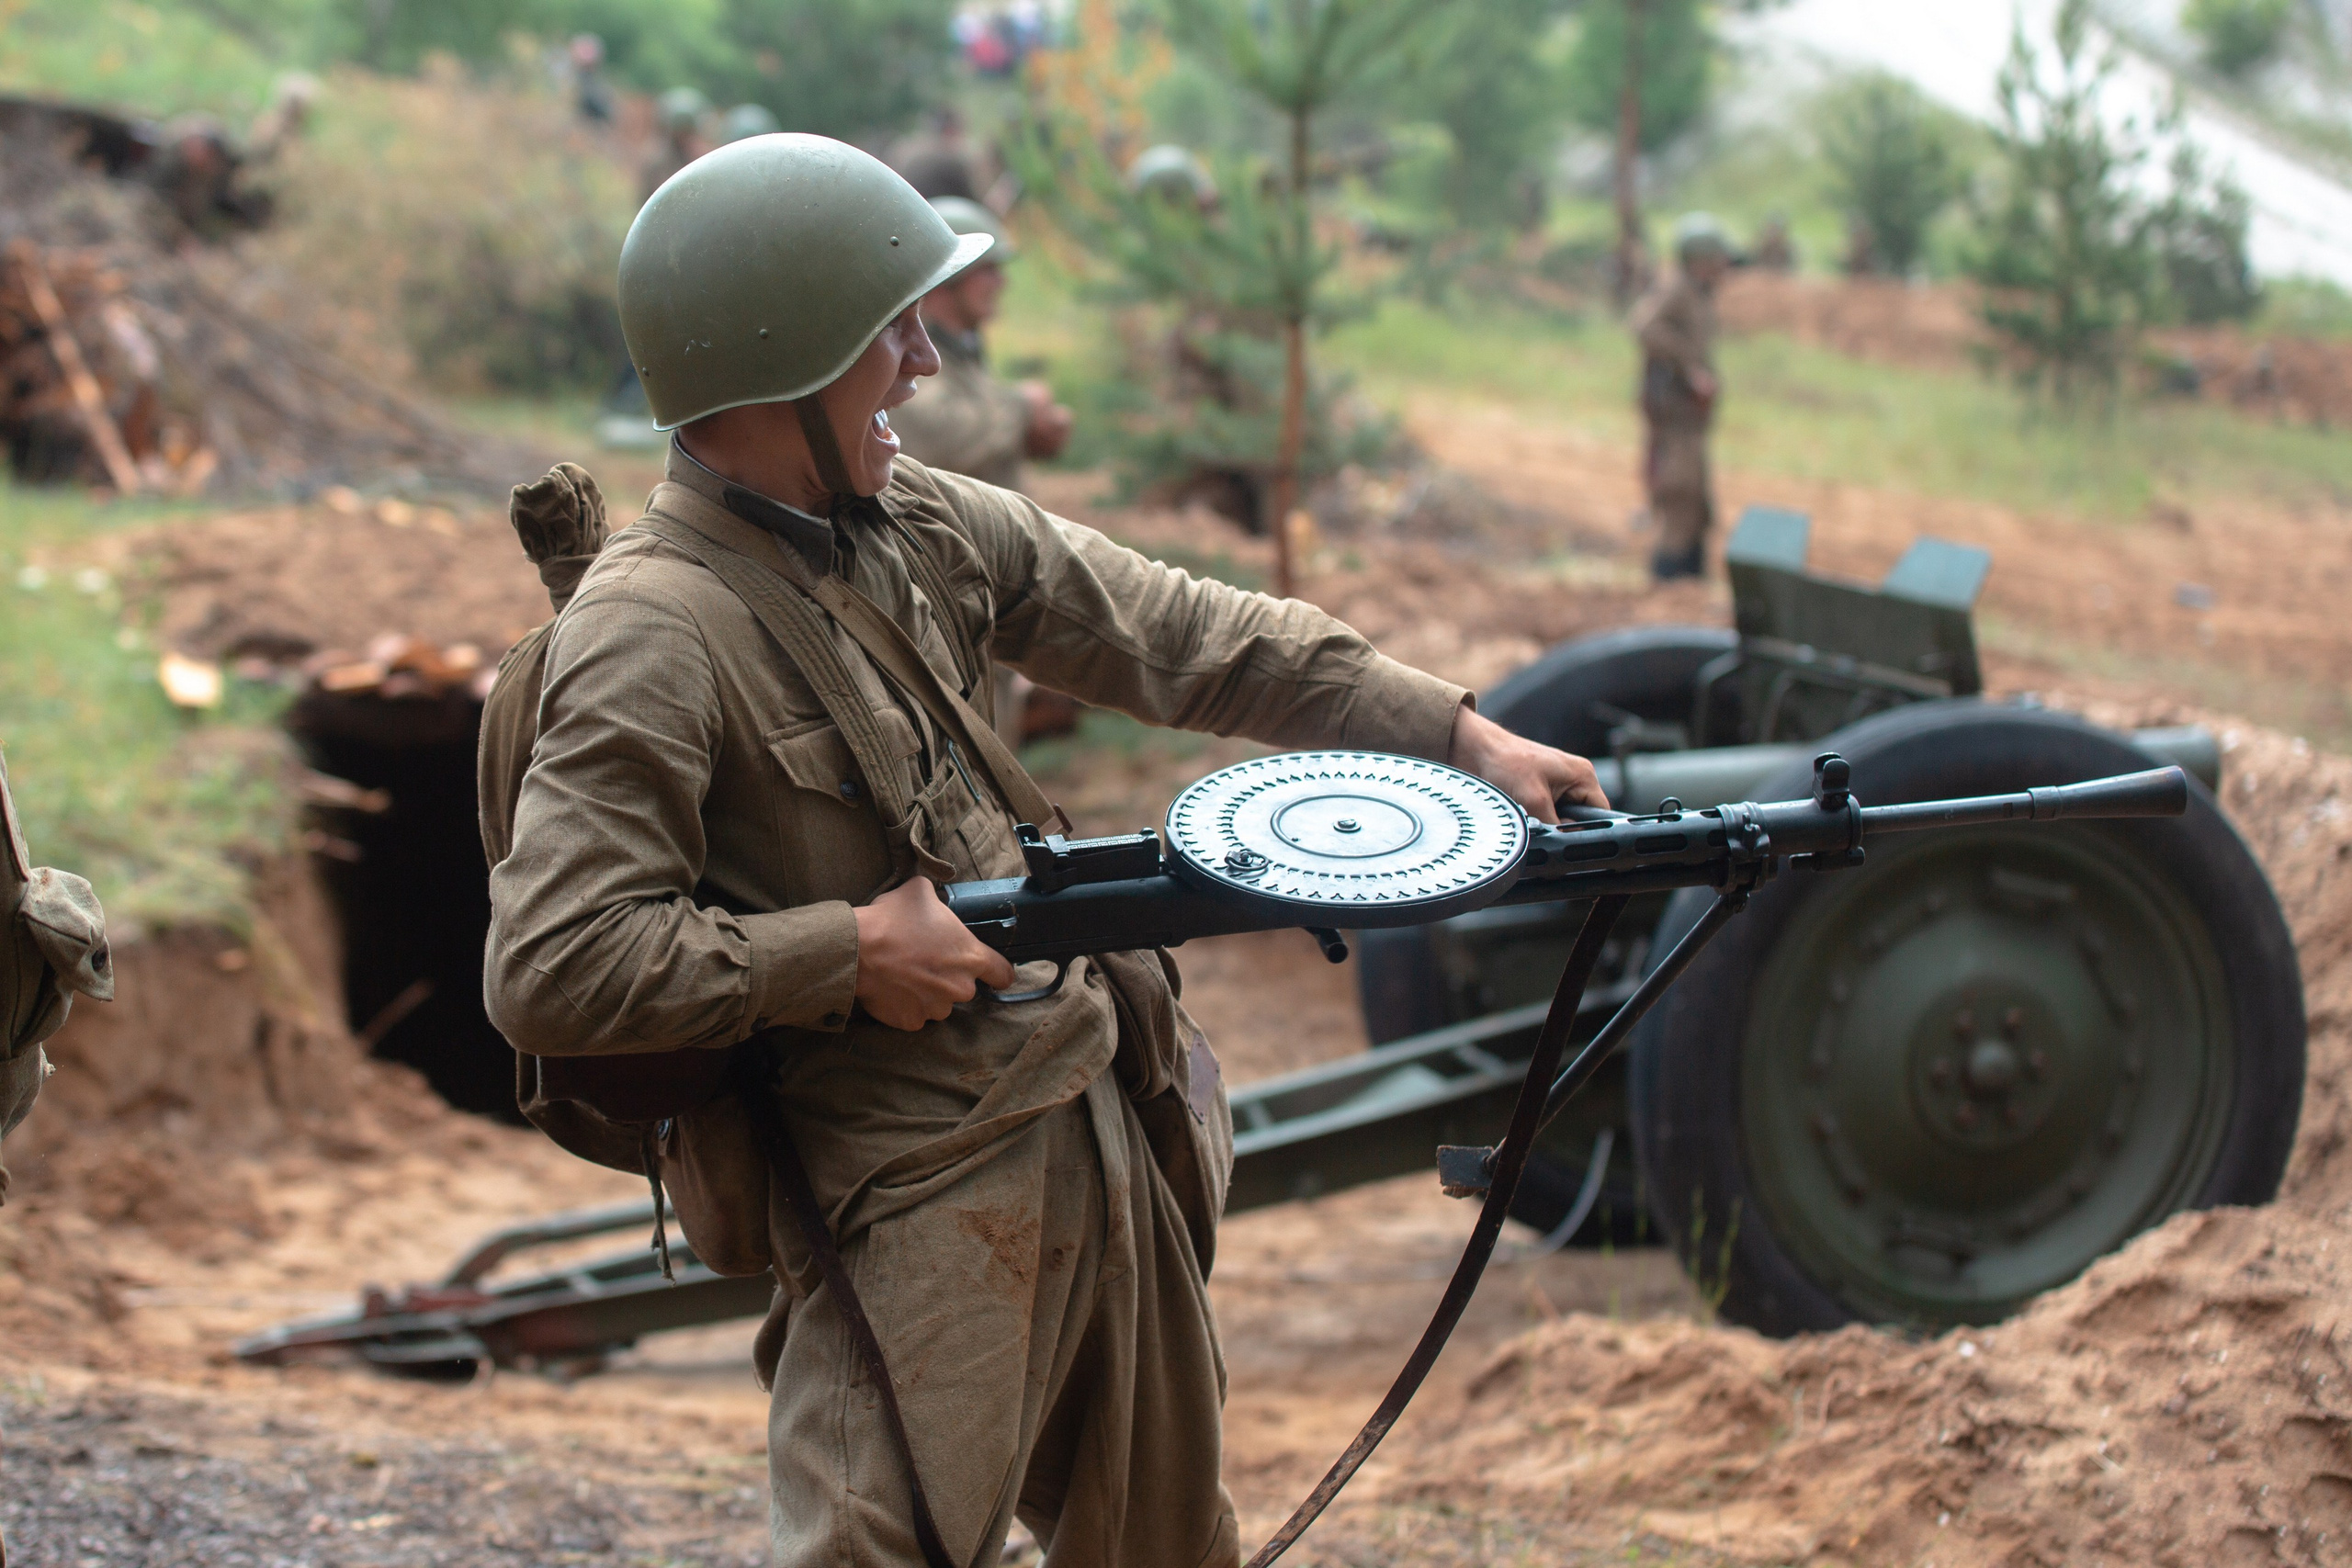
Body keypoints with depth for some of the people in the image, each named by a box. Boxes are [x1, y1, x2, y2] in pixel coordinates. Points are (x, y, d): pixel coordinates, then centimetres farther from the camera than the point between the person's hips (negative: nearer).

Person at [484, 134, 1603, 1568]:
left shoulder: (922, 522, 4)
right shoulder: (654, 640, -20)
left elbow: (1188, 639, 10)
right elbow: (552, 973, -25)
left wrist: (1464, 733, 6)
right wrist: (850, 953, -20)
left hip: (1103, 1123, 8)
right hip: (924, 1209, -8)